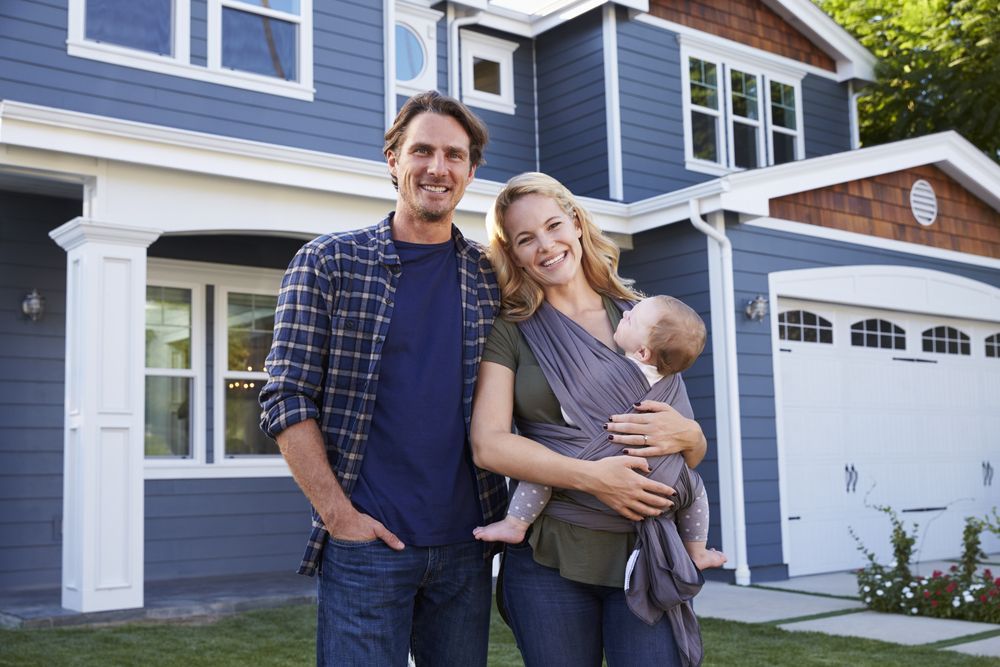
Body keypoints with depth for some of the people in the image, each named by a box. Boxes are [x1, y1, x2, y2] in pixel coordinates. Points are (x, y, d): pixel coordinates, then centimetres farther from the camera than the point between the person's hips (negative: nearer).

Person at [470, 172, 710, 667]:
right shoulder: (510, 332, 4)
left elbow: (696, 455, 15)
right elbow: (488, 444, -9)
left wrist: (685, 434, -9)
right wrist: (591, 476, -20)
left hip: (647, 554, 2)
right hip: (550, 556, -1)